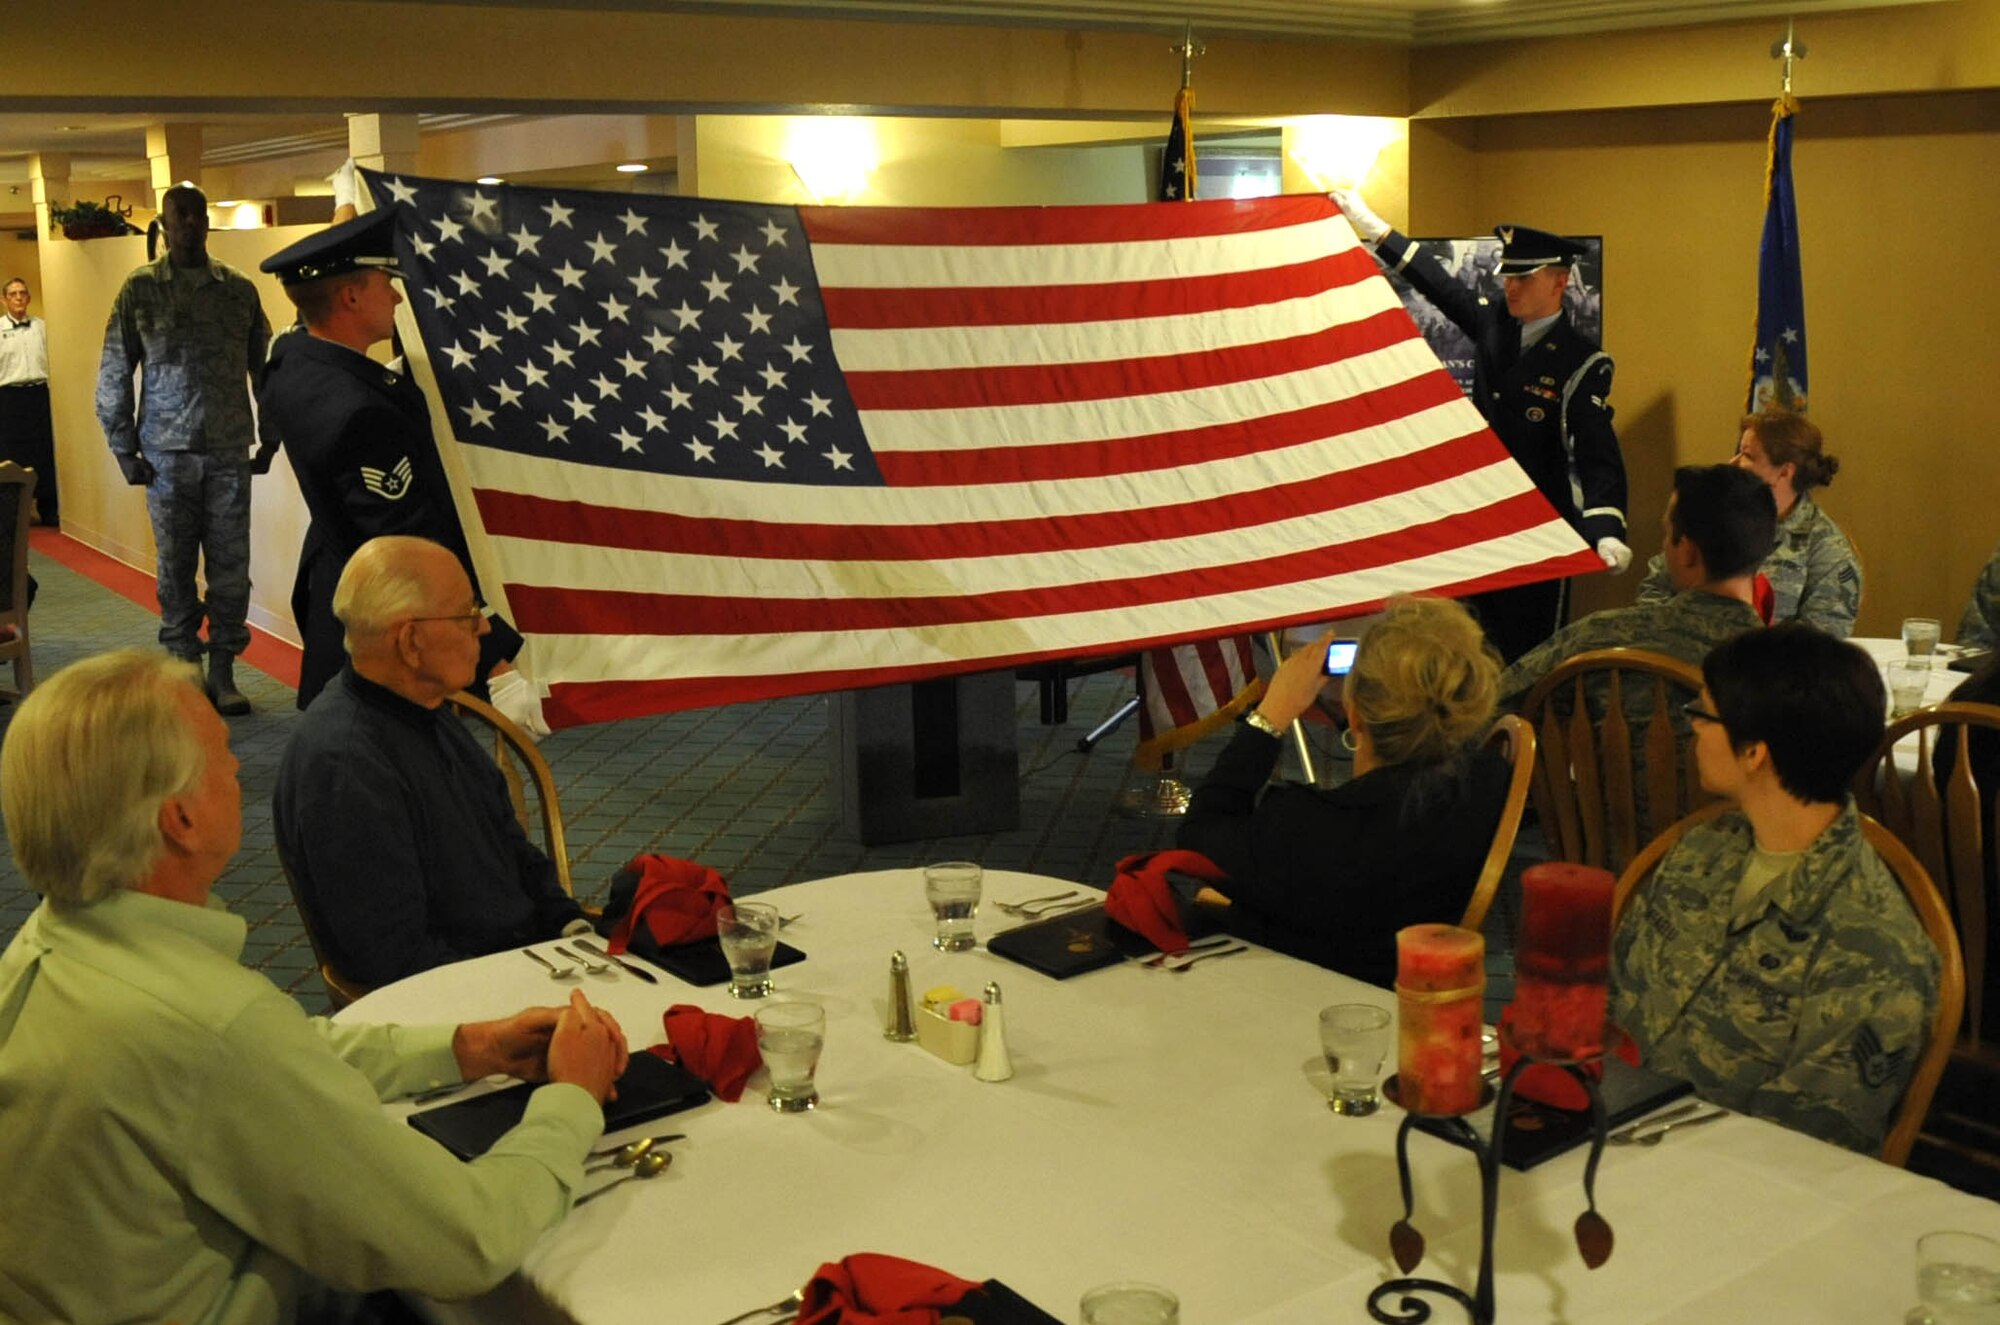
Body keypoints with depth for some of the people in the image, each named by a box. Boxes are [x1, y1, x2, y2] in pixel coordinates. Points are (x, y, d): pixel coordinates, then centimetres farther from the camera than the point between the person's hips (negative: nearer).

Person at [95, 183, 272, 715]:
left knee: (231, 566, 2)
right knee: (176, 567, 5)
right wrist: (125, 451, -1)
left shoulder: (240, 289, 6)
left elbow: (264, 365, 10)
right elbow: (113, 376, 3)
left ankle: (223, 673, 12)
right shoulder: (140, 289, 2)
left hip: (230, 452, 1)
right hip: (168, 454, -1)